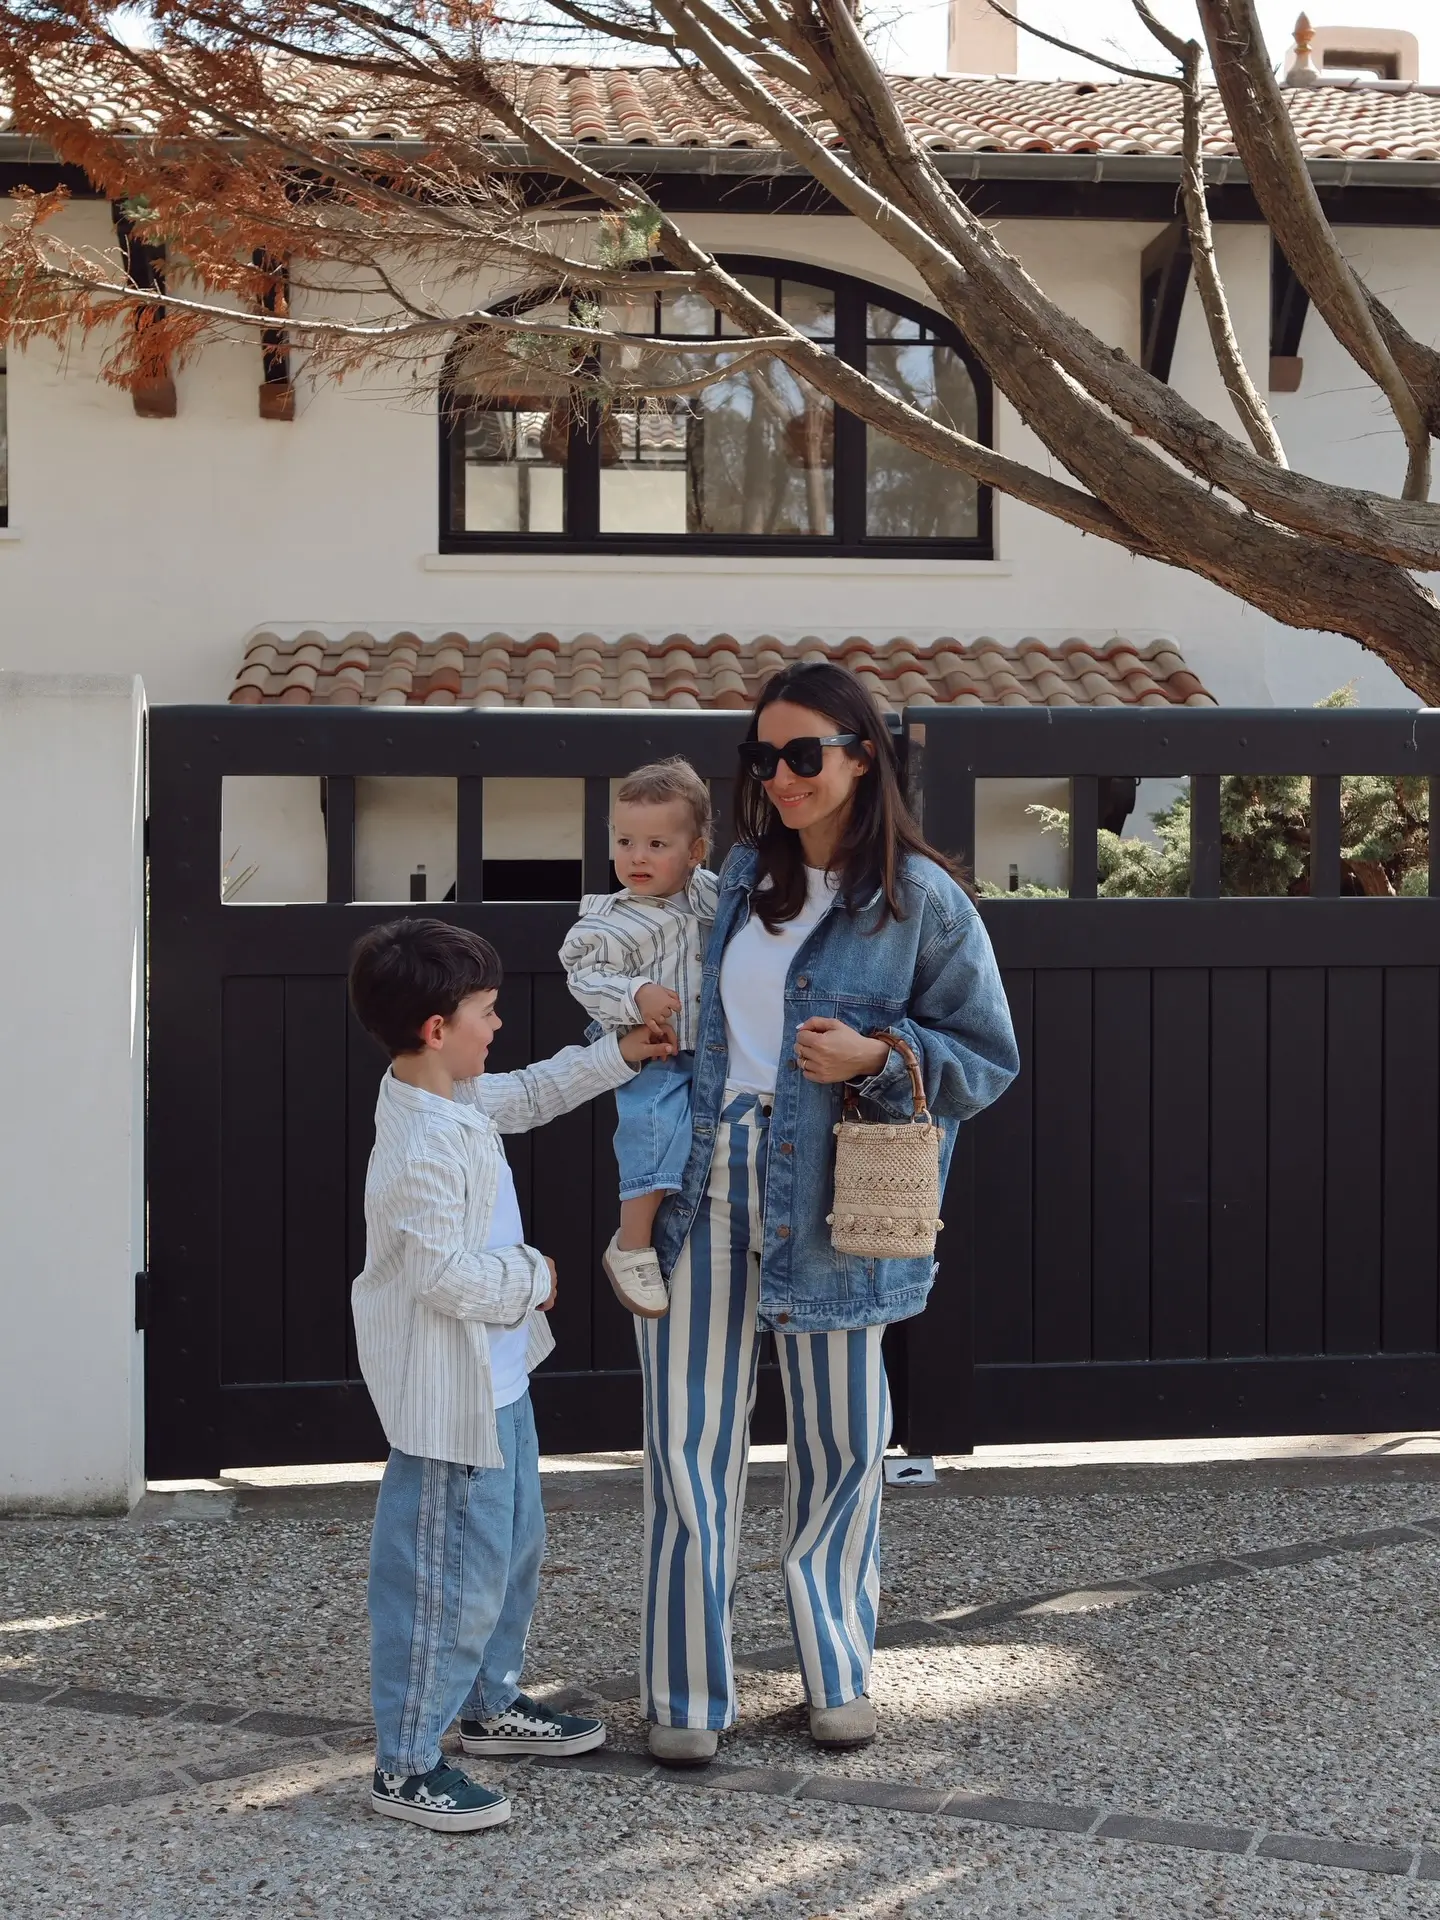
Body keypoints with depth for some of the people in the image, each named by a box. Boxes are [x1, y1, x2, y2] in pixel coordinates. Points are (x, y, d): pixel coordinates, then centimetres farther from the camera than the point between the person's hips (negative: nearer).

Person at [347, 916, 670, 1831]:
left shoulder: (461, 1101, 3)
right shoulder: (422, 1146, -28)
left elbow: (526, 1095, 23)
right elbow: (444, 1275, -28)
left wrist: (615, 1056, 16)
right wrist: (534, 1278, -13)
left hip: (496, 1378, 11)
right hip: (450, 1395, -11)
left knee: (514, 1548, 23)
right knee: (449, 1576, -1)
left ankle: (494, 1704, 41)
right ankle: (406, 1764, 11)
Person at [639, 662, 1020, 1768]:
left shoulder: (921, 900, -7)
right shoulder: (746, 873, 9)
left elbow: (989, 1064, -3)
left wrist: (876, 1058, -19)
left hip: (827, 1209, -4)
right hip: (707, 1187, 4)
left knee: (839, 1441, 8)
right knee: (690, 1442, 4)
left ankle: (839, 1672, 28)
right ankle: (687, 1690, 16)